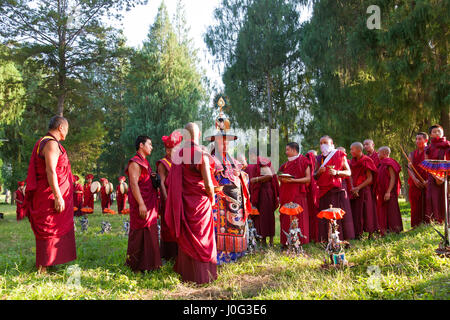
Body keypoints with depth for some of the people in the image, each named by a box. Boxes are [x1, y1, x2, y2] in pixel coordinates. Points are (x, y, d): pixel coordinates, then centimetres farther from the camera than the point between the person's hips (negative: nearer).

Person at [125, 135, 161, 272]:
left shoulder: (145, 162, 19)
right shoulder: (135, 163, -11)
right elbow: (134, 184, -19)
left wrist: (152, 177, 8)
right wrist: (141, 204, -25)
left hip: (149, 204, 10)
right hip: (141, 204, -10)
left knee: (150, 233, 13)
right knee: (139, 234, -3)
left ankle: (148, 263, 22)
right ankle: (136, 265, 7)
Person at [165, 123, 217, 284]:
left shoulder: (178, 154, -3)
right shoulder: (202, 155, -15)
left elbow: (171, 180, 3)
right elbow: (208, 183, -15)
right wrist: (212, 198, 2)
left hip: (184, 202, 4)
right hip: (200, 202, -4)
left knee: (186, 237, 17)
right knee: (201, 237, 9)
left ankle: (186, 272, 29)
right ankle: (202, 275, 17)